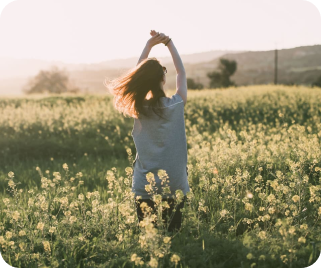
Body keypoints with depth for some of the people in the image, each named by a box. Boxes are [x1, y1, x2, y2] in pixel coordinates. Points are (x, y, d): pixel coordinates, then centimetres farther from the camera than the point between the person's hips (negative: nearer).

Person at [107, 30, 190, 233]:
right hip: (176, 188, -1)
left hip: (145, 190, 1)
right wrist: (169, 43, 15)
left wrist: (149, 45, 12)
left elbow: (139, 75, 11)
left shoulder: (139, 109, -5)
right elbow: (182, 73, 10)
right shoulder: (177, 105, -8)